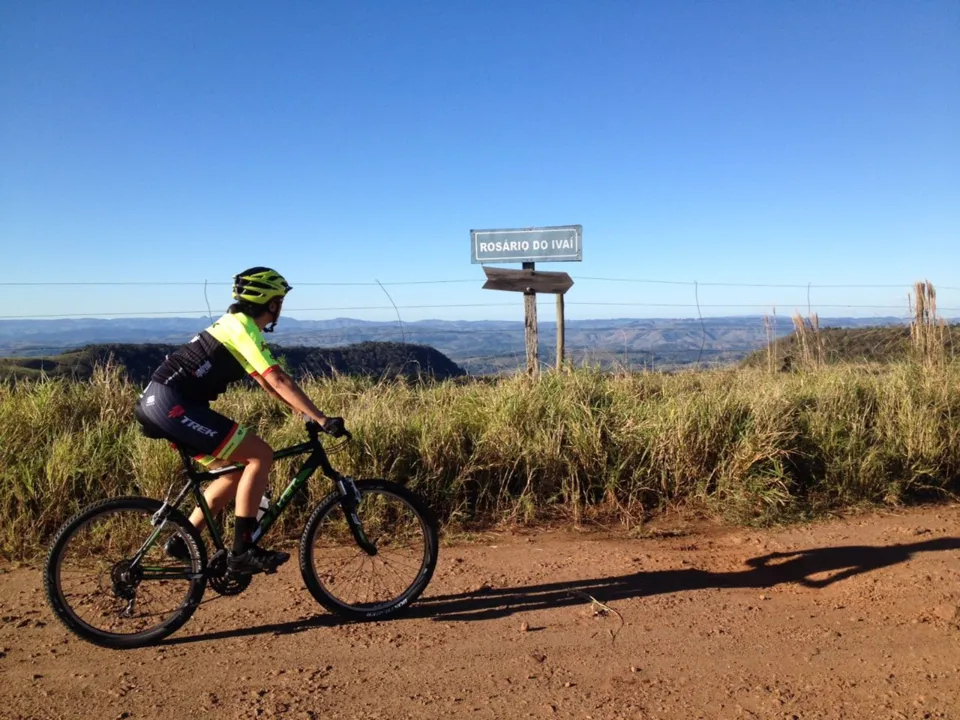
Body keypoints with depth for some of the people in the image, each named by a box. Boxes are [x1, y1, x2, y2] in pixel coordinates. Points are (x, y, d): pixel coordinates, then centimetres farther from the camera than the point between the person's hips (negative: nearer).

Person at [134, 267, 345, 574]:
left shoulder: (235, 325, 20)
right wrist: (321, 419, -21)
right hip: (173, 404, -10)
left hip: (161, 402, 10)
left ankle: (183, 541, 20)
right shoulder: (244, 328, -11)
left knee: (238, 470, 14)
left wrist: (305, 411, 19)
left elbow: (266, 381, 23)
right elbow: (279, 381, -20)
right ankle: (242, 550, -8)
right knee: (261, 455, -12)